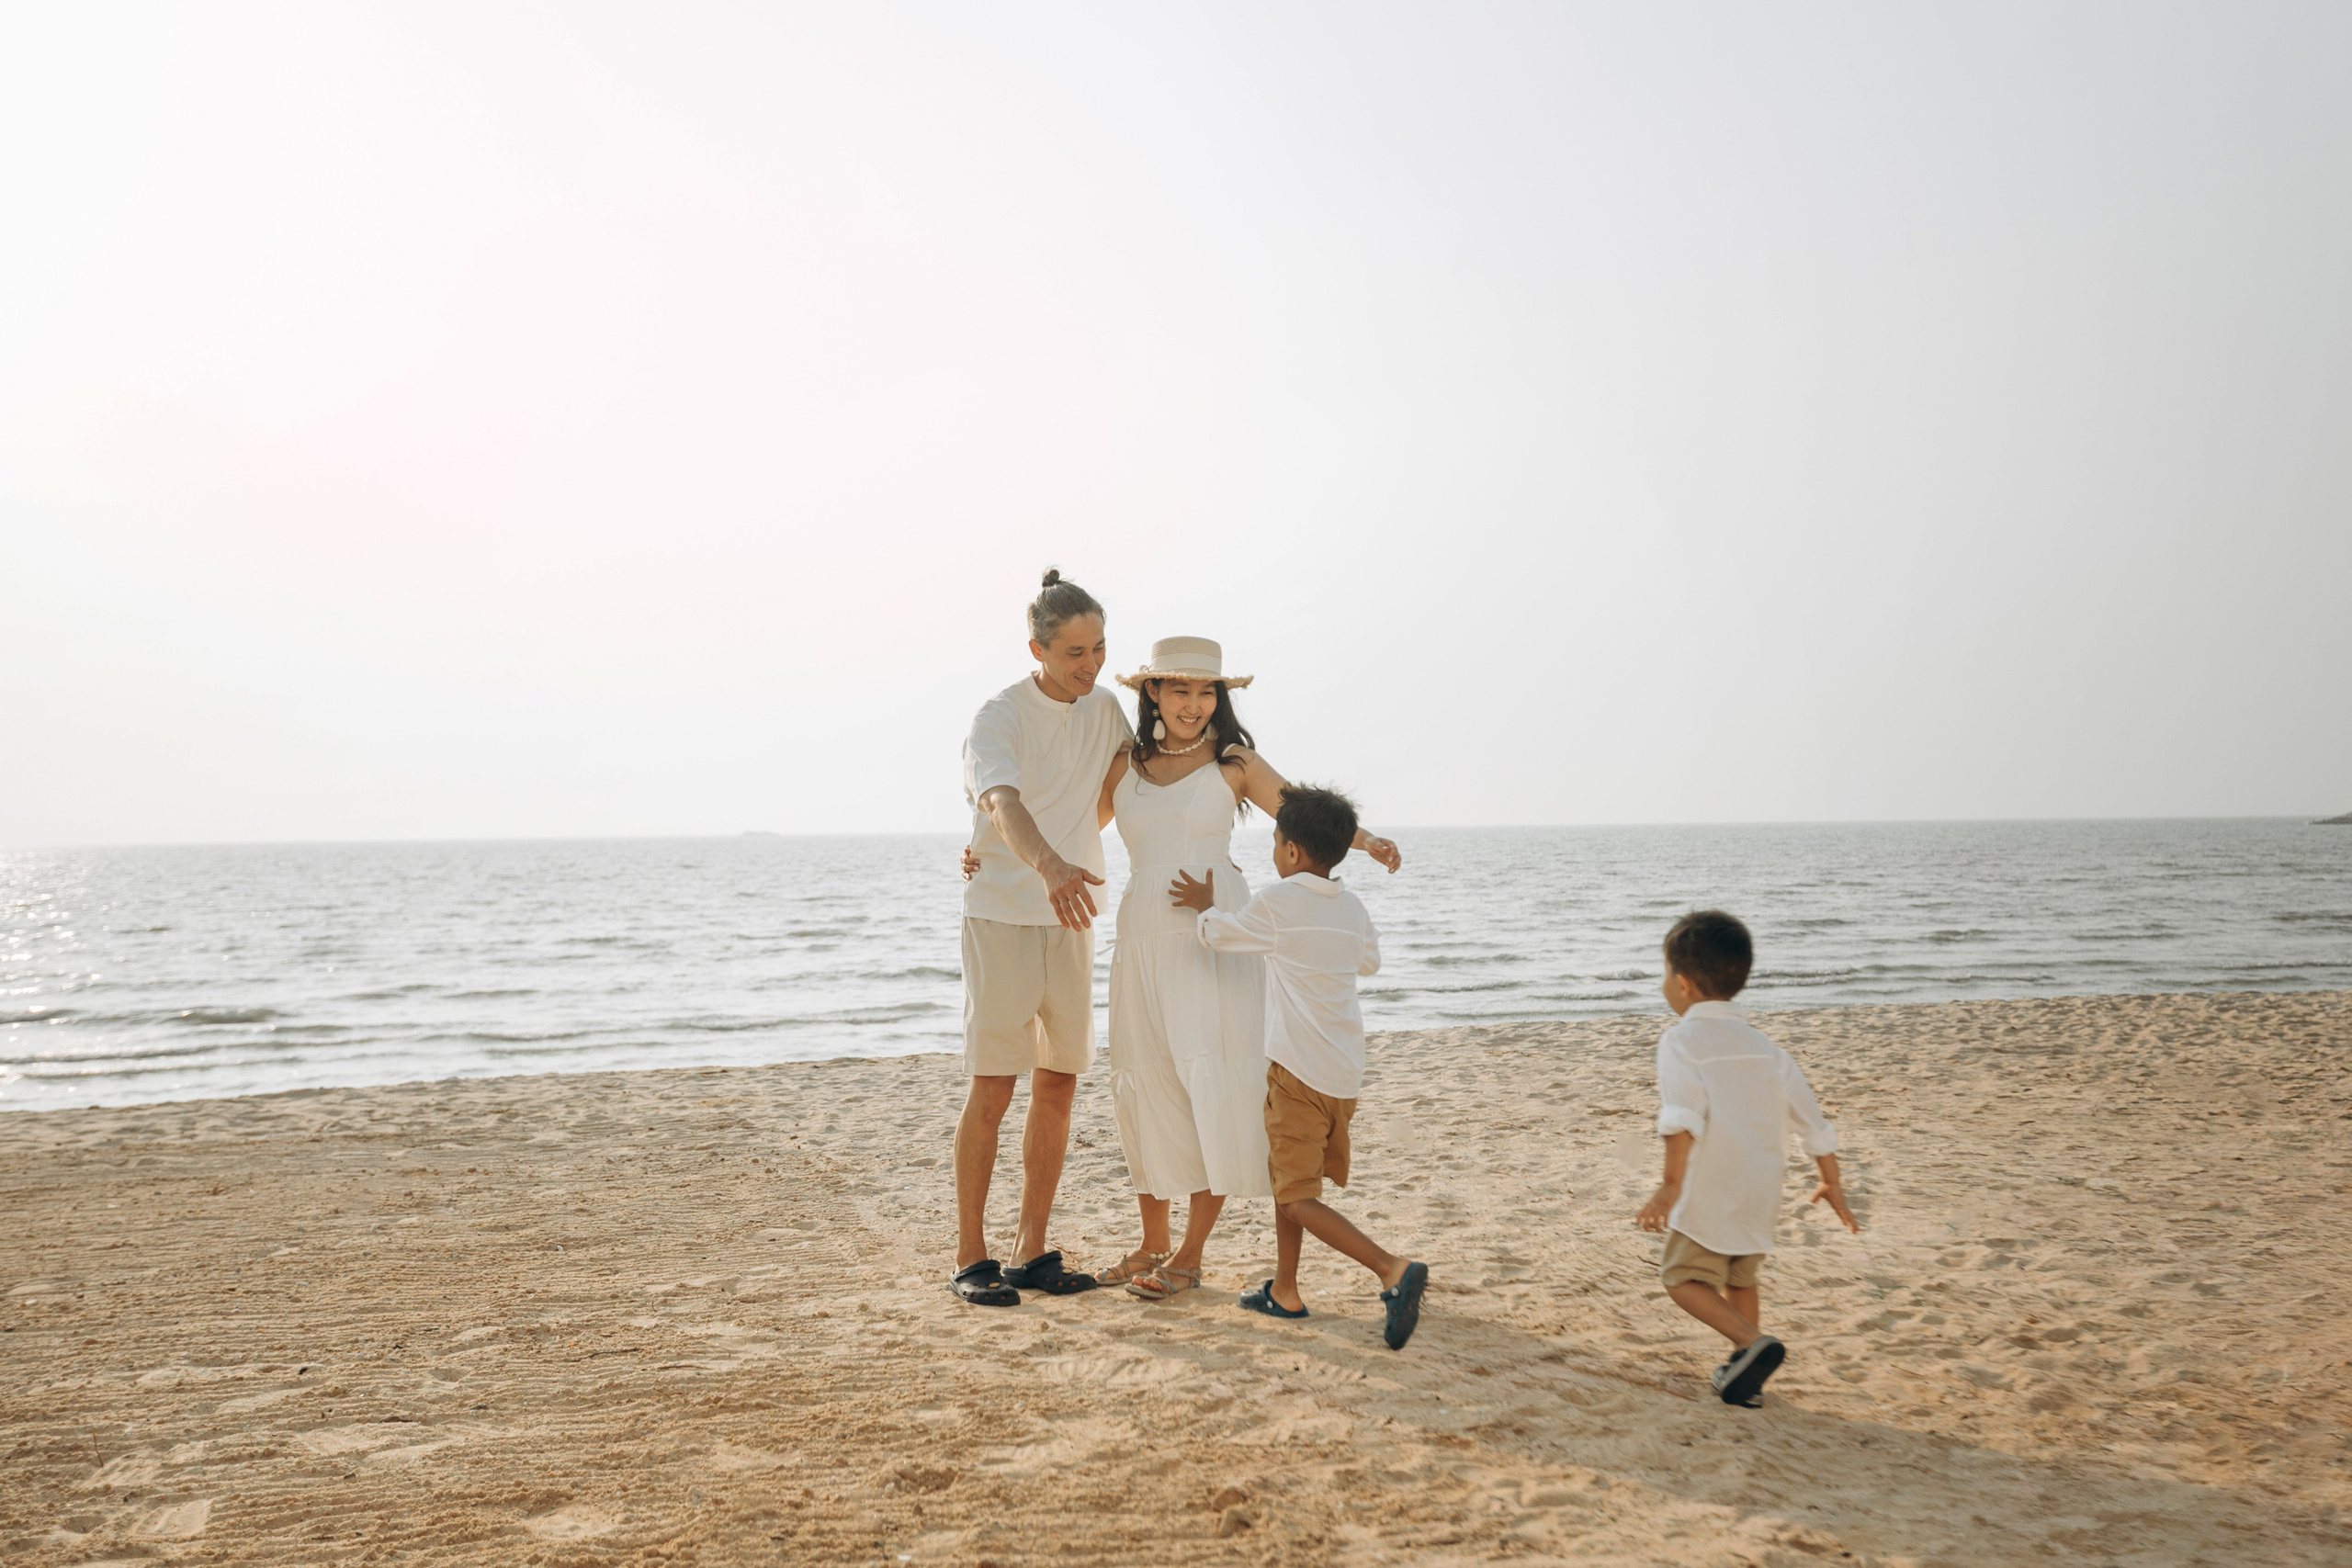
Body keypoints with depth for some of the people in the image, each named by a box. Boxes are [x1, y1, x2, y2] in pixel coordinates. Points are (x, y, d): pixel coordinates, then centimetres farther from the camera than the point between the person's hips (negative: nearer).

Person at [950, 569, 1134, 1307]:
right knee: (991, 1088, -4)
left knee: (1058, 1086, 6)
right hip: (1001, 918, -6)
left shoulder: (1105, 709, 5)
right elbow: (1004, 806, -35)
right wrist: (1050, 866, -54)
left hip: (1069, 923, 6)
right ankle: (970, 1258, 5)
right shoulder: (998, 718, -15)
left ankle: (1032, 1253, 15)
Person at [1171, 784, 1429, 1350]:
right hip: (1346, 1071, 8)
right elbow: (1370, 960, 27)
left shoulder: (1278, 903, -11)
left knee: (1298, 1197, -5)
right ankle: (1284, 1291, 26)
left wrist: (1204, 905, 22)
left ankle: (1393, 1270, -21)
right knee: (1284, 1176, 22)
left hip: (1302, 1072, -8)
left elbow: (1219, 934, 2)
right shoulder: (1352, 907, 9)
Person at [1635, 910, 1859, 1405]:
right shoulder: (1760, 1044, 11)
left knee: (1685, 1276, 3)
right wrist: (1832, 1182, 22)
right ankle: (1743, 1372, 23)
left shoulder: (1681, 1039, -9)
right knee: (1740, 1278, 22)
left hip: (1711, 1189, -7)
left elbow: (1684, 1117, -24)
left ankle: (1753, 1343, -14)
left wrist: (1672, 1184, -29)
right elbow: (1807, 1111, 13)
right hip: (1762, 1187, 7)